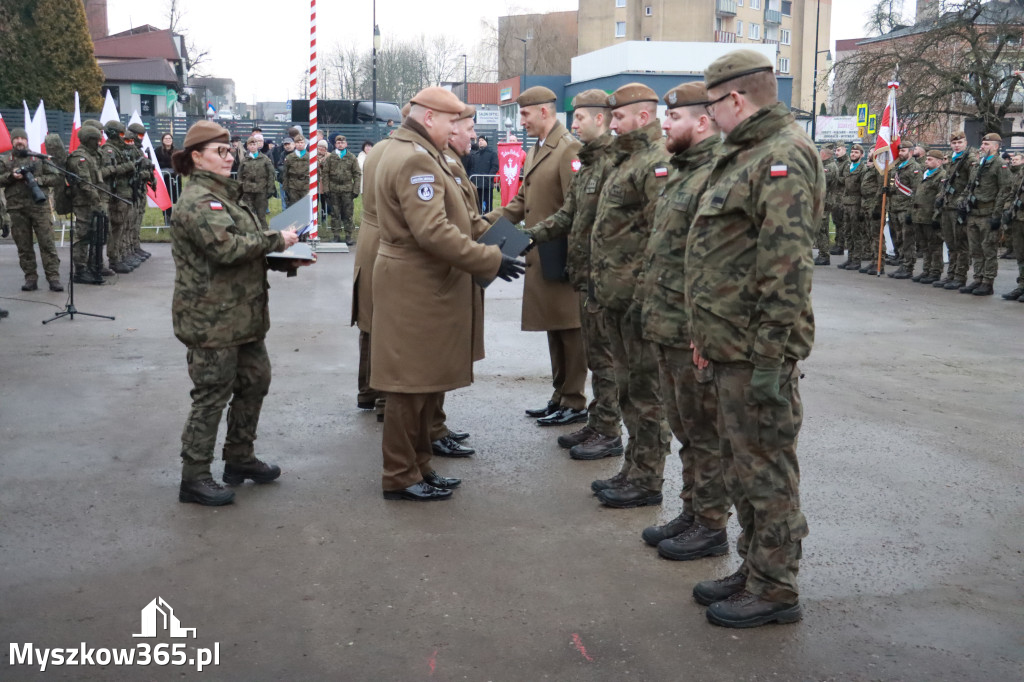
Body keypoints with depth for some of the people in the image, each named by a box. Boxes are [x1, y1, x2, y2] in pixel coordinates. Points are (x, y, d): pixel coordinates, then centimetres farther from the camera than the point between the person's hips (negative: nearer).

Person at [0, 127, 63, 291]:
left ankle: (53, 278, -7)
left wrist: (38, 179, -8)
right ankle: (30, 278, 10)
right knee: (24, 246, 4)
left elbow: (57, 178, 6)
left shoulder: (39, 159, 10)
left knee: (47, 243, -7)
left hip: (39, 206, -2)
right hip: (16, 209, 2)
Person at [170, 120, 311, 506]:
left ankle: (239, 459, 31)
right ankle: (194, 478, 8)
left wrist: (286, 260, 4)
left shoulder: (225, 194, 18)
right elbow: (226, 247, -27)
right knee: (212, 395, -3)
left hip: (242, 314, 10)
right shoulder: (197, 200, -15)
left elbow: (248, 246, 21)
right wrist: (277, 241, -17)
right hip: (211, 318, -10)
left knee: (255, 381, 16)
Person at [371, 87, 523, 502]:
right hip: (415, 288, -11)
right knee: (412, 382, -2)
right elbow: (432, 232, -26)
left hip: (425, 284, 11)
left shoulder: (415, 152, 17)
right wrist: (490, 261, -22)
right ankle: (400, 478, 9)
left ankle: (417, 465, 27)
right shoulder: (415, 159, -18)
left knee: (427, 381, 16)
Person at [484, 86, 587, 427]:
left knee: (569, 330, 0)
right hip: (540, 258, 9)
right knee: (553, 329, 15)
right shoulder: (535, 151, 16)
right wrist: (488, 221, 5)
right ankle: (560, 397, 25)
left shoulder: (569, 149, -14)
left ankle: (575, 403, 9)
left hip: (562, 258, -9)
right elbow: (522, 202, 18)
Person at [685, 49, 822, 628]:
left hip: (757, 350, -10)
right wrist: (710, 335, 22)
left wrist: (771, 355, -24)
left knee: (766, 469, 1)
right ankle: (754, 571, 32)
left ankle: (776, 590, 14)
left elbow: (786, 265, -23)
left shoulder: (784, 157, -16)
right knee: (741, 465, 18)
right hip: (733, 345, 10)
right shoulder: (747, 154, 17)